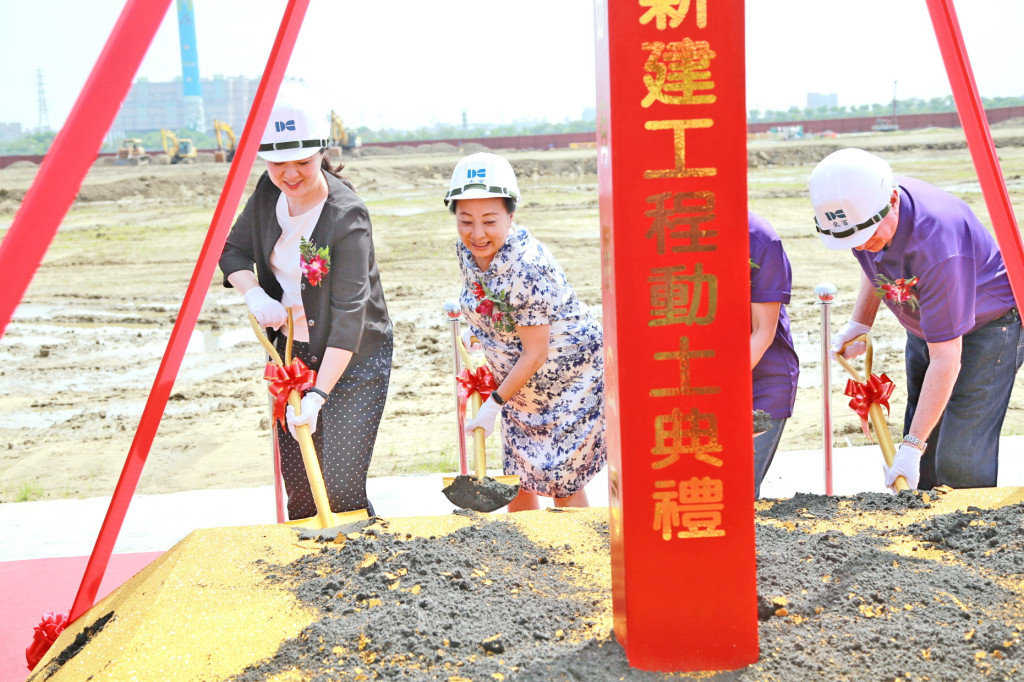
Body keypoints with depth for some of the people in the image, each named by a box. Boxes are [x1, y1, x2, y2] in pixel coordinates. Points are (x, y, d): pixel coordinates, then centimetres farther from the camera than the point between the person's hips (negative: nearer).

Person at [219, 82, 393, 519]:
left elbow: (348, 314, -28)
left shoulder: (346, 217, -24)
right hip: (293, 351, 6)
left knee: (341, 491, -11)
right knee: (298, 488, 11)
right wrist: (253, 293, -13)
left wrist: (318, 395, -34)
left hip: (352, 358, -6)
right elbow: (233, 250, 9)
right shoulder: (269, 192, -4)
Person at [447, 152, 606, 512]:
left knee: (563, 485, 0)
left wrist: (493, 405, -18)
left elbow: (535, 354, -26)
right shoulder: (466, 249, -10)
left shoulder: (527, 266, -32)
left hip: (571, 378, -7)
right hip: (519, 382, 7)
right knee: (518, 481, 13)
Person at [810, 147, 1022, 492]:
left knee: (960, 462, -14)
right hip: (924, 329, 7)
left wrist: (912, 447, -34)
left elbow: (946, 360, -35)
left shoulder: (936, 241, -39)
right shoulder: (861, 207, -17)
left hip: (988, 325, -7)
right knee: (925, 463, 7)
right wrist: (860, 324, -2)